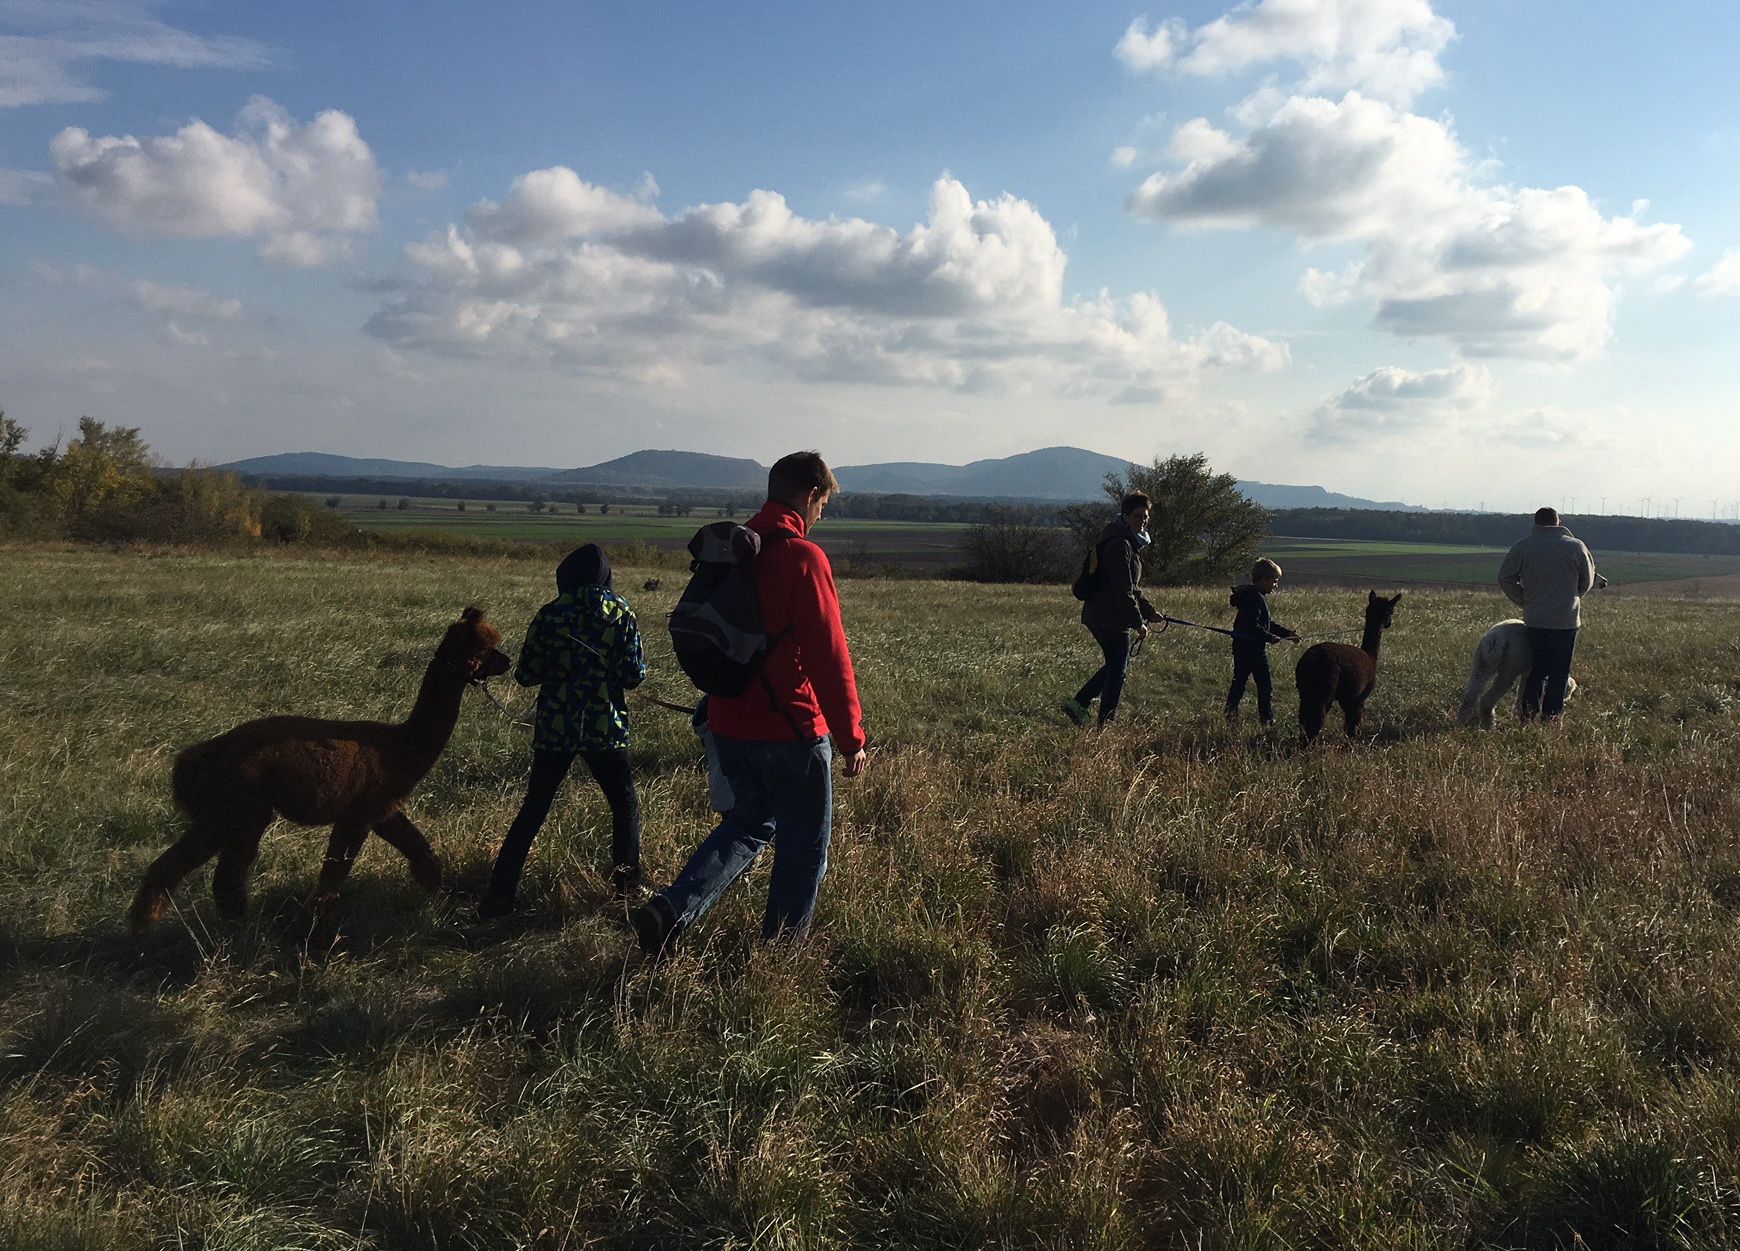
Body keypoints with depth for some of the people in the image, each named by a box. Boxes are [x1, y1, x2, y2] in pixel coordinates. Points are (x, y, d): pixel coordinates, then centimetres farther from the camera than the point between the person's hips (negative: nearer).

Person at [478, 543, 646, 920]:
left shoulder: (549, 615, -3)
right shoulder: (621, 613, -3)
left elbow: (526, 675, 0)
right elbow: (634, 675, -6)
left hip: (554, 729, 1)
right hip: (606, 728, -1)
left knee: (533, 811, 10)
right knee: (625, 803, 19)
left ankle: (499, 895, 6)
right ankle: (627, 879, 14)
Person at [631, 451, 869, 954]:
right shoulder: (804, 557, -17)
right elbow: (829, 657, -19)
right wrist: (851, 738, -12)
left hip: (728, 724, 7)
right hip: (790, 729, -7)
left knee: (749, 822, 23)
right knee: (804, 846, 11)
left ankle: (670, 909, 8)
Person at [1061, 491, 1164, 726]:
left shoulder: (1129, 543, 19)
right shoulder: (1120, 544, -17)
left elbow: (1131, 587, 26)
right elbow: (1123, 590, -22)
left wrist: (1149, 610, 20)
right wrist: (1138, 622, -19)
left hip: (1099, 616, 10)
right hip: (1111, 618, -10)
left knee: (1115, 665, 19)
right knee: (1118, 668, 0)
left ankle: (1078, 704, 18)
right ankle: (1105, 723, 6)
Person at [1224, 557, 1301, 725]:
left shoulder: (1258, 596, 16)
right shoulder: (1255, 598, -18)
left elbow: (1268, 622, 21)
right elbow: (1252, 626, -25)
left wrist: (1287, 633, 15)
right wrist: (1270, 637, -19)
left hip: (1241, 648, 10)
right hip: (1253, 649, -10)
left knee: (1239, 682, 11)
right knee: (1265, 685, -1)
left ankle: (1230, 715, 12)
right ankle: (1267, 719, 4)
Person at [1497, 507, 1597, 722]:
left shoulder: (1522, 547, -2)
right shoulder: (1576, 547, -2)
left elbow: (1505, 578, 1)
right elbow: (1587, 580, 9)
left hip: (1535, 619, 1)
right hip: (1568, 620, -1)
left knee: (1538, 666, 15)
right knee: (1559, 671, 7)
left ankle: (1529, 709, 5)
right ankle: (1550, 715, 8)